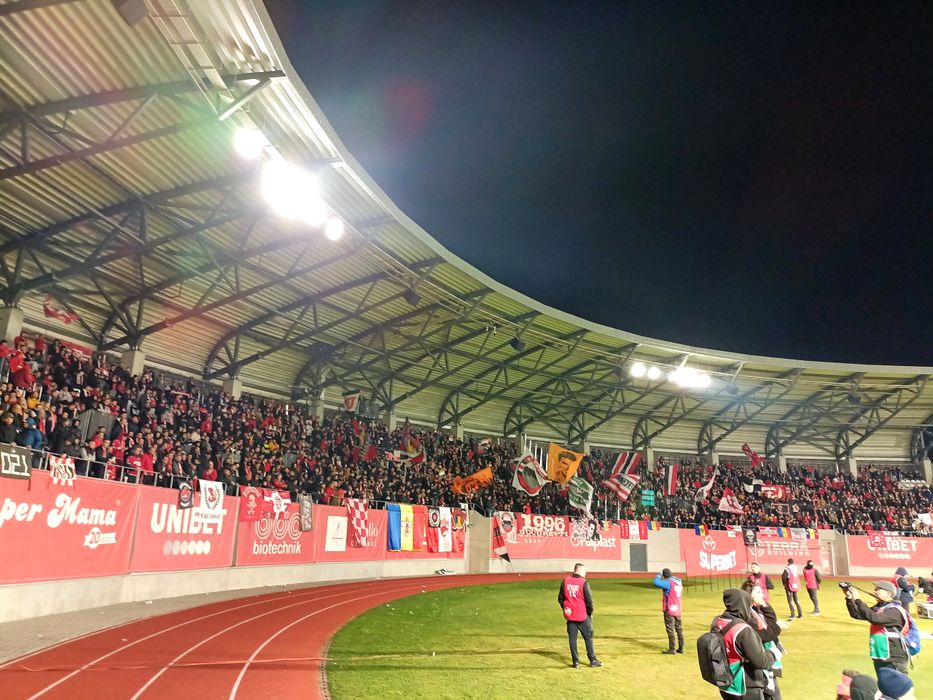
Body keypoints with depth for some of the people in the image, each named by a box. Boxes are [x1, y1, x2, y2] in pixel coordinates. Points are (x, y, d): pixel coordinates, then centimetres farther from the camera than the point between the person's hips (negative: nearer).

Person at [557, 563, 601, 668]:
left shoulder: (565, 581, 1)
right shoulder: (584, 582, -13)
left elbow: (560, 598, 5)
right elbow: (589, 600, -11)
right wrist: (590, 612, 3)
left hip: (570, 615, 4)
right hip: (582, 616, -3)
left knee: (572, 638, 9)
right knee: (588, 637, 10)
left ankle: (575, 662, 11)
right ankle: (593, 660, 15)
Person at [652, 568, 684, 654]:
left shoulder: (668, 582, -18)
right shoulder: (679, 582, 9)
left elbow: (656, 583, -27)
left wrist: (658, 575, -13)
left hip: (670, 610, -8)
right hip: (678, 610, 8)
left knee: (670, 629, -2)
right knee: (679, 629, 15)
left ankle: (672, 649, -1)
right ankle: (681, 648, 20)